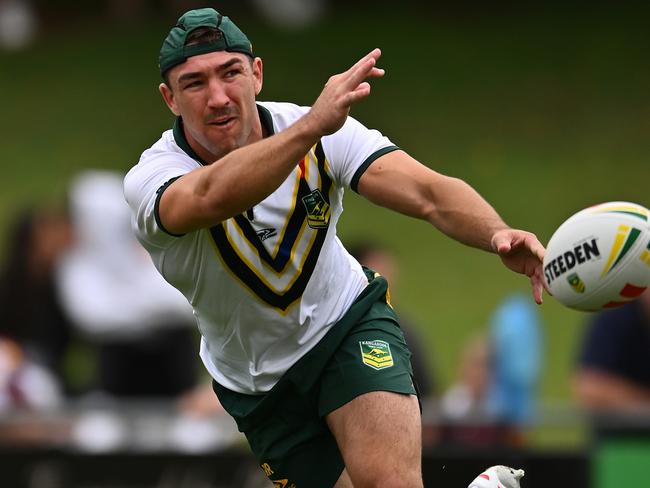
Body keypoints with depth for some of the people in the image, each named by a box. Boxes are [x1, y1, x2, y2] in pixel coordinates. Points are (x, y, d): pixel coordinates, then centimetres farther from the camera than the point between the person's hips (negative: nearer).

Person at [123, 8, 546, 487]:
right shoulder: (149, 180, -23)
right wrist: (311, 126, -63)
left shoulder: (324, 133, -17)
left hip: (351, 325, -1)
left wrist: (497, 234, -49)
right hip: (262, 388, 1)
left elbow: (428, 192, -27)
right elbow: (211, 197, -47)